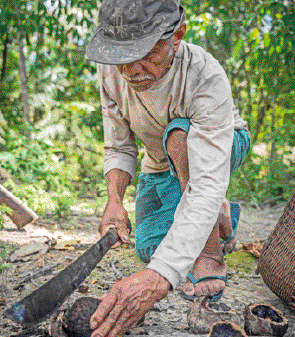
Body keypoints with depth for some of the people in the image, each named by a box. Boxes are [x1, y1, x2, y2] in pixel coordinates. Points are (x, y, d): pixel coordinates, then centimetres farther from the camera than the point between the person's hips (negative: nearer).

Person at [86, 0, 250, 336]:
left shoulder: (207, 78, -40)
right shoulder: (112, 71, -23)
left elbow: (209, 186, -48)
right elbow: (119, 149, -11)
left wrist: (159, 276, -60)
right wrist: (114, 200, -34)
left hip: (225, 147, -4)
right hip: (162, 165, 4)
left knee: (179, 133, -37)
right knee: (149, 249, -15)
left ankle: (210, 254, -25)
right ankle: (222, 219, 14)